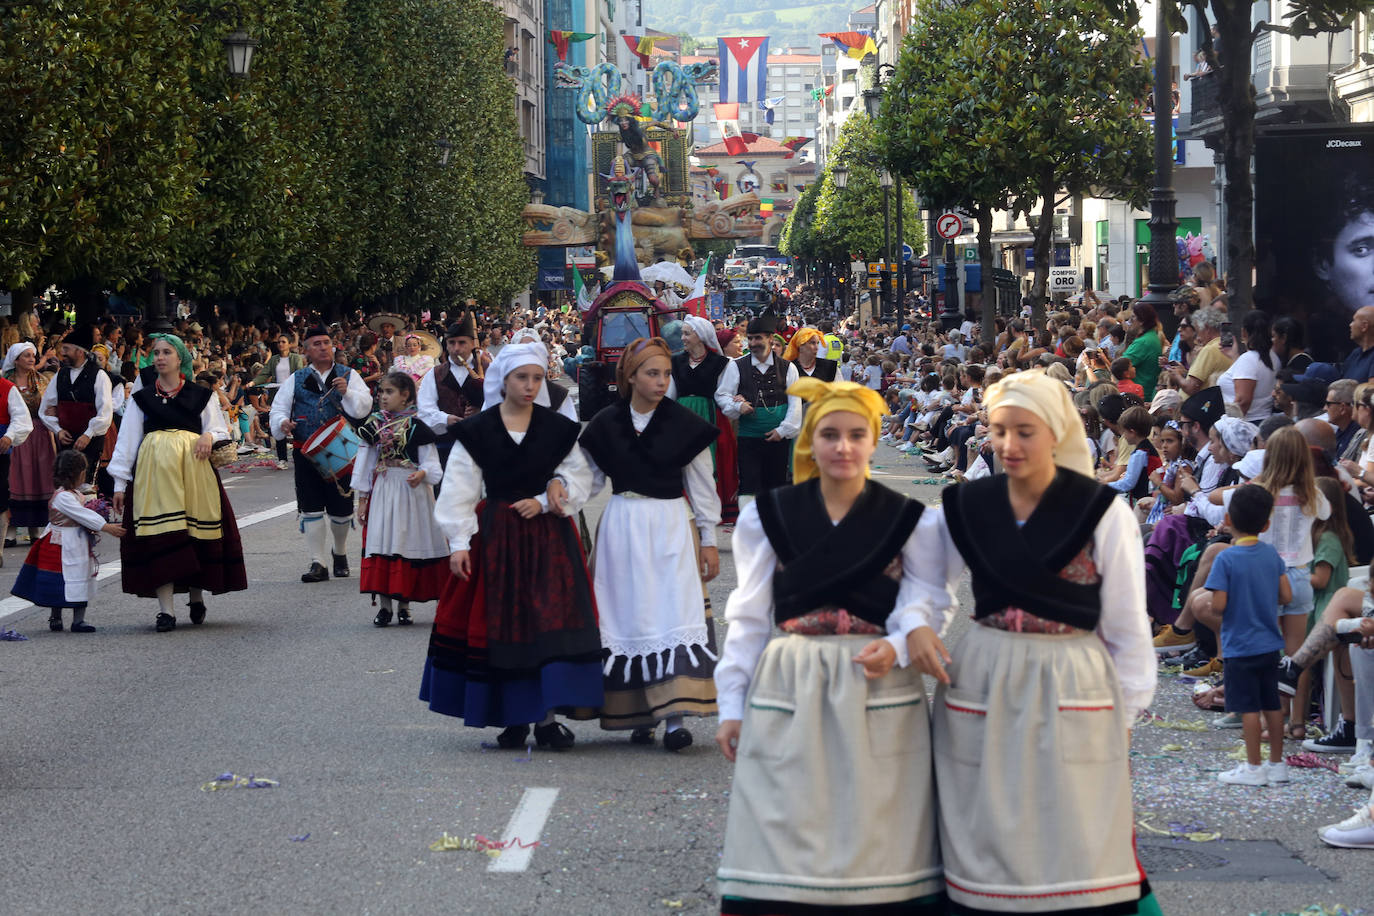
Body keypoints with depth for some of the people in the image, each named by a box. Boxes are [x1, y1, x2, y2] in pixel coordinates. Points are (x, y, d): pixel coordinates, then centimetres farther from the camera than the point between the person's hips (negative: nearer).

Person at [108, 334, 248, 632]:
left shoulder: (201, 395, 14)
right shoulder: (141, 398, 15)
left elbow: (222, 433, 17)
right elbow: (126, 441, 12)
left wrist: (209, 437, -7)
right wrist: (120, 483, 5)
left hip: (193, 466, 0)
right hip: (154, 469, 0)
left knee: (196, 532, -3)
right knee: (159, 535, -9)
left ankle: (196, 597, 18)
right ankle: (165, 610, -10)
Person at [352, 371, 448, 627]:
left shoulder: (416, 426, -4)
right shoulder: (373, 425, 7)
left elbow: (430, 460, -4)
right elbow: (365, 461, 11)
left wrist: (422, 474, -27)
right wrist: (362, 498, 8)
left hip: (410, 490, -3)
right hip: (381, 489, 3)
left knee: (407, 542, 0)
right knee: (380, 541, -1)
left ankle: (404, 604, 11)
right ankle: (384, 604, 6)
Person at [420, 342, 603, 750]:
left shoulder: (559, 429, 4)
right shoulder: (477, 431, 1)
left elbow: (578, 479, 7)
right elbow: (459, 490, 1)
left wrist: (545, 501, -10)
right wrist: (459, 542, -6)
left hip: (548, 535, 0)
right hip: (496, 535, 0)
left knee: (552, 620, -9)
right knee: (500, 623, 1)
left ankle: (547, 716, -7)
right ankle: (513, 718, 11)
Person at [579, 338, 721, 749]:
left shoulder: (683, 424, -1)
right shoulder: (606, 424, 3)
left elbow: (702, 485, 4)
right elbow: (590, 479, 11)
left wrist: (708, 539, 4)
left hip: (670, 526, -2)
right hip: (621, 525, 2)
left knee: (674, 614, -11)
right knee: (628, 616, 2)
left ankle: (675, 716, -15)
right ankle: (640, 714, 11)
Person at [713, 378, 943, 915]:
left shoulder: (906, 519, 6)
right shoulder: (770, 516, 5)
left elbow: (921, 609, -1)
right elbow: (748, 618, 7)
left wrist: (896, 648, -23)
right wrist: (731, 705, 3)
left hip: (879, 694, 0)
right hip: (789, 693, 0)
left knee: (874, 840, 0)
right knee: (787, 834, -1)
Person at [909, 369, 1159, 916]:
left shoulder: (1102, 514, -5)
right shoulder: (966, 507, 4)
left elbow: (1126, 625, 0)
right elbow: (928, 583, 15)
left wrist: (1124, 713, 1)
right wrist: (918, 625, -7)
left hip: (1072, 688, -3)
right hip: (982, 686, 3)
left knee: (1075, 849, -2)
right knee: (987, 845, 6)